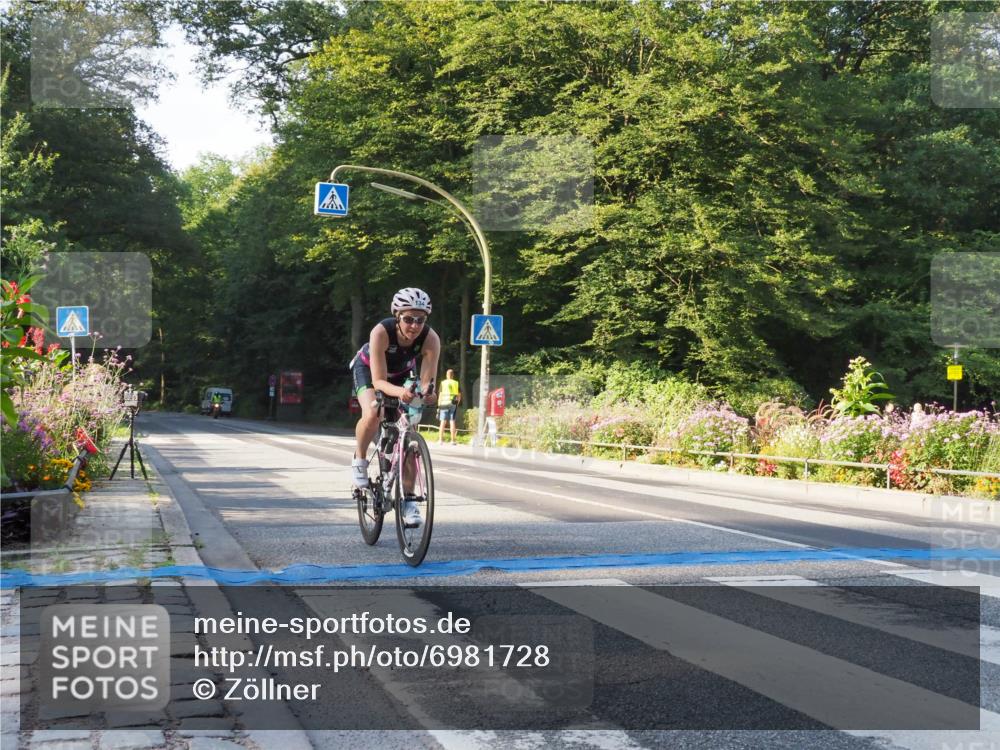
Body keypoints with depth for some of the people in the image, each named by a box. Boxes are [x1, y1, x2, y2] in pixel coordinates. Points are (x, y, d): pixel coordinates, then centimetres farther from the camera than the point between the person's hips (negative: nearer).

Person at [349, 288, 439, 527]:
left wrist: (428, 391, -54)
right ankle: (359, 460, -3)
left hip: (402, 374, 3)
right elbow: (378, 381, -39)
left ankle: (408, 499, 0)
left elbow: (427, 380, -30)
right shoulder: (381, 332, -39)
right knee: (372, 414, -32)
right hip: (368, 369, -3)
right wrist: (399, 392, -59)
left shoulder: (431, 339, -32)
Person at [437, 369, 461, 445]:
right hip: (453, 404, 2)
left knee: (443, 422, 1)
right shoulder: (456, 383, 6)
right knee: (452, 422, 3)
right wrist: (457, 404, 18)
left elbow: (440, 395, -2)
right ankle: (453, 440, 2)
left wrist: (439, 405, 2)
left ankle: (440, 440, -1)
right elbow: (459, 395, 7)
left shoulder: (443, 383, 0)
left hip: (444, 404, -2)